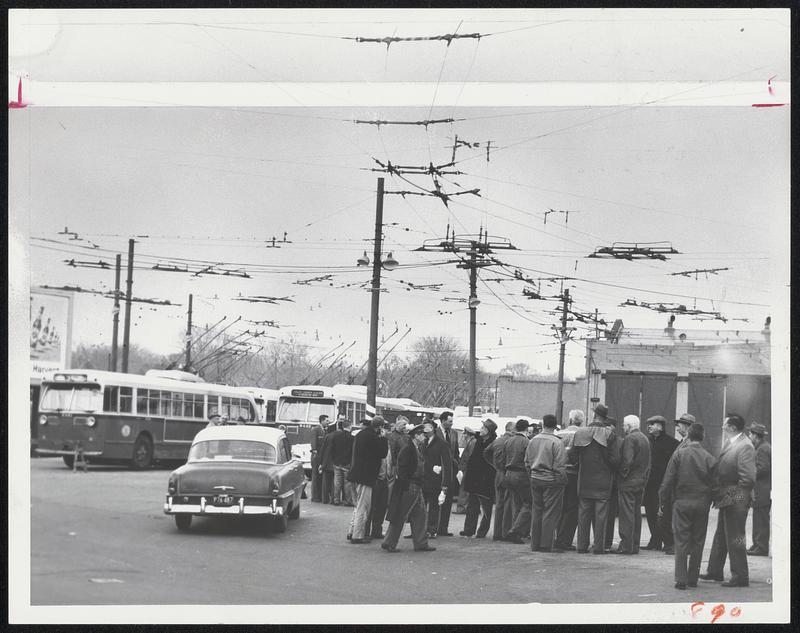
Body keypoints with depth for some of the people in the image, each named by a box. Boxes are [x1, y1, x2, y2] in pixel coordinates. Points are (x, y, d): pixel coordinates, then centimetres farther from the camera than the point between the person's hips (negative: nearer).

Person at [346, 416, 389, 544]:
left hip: (356, 475, 9)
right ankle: (357, 536, -1)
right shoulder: (372, 437, -16)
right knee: (363, 507, -3)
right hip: (366, 476, -9)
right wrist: (384, 439, -2)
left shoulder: (360, 435, 12)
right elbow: (383, 453, -12)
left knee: (358, 505, 19)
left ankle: (352, 532, 22)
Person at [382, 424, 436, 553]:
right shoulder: (407, 449, -15)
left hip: (417, 488, 9)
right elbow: (401, 469, -18)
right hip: (408, 488, -9)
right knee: (400, 517, -2)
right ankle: (389, 543, 6)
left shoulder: (419, 449, 13)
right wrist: (406, 486, -20)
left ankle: (421, 544, 16)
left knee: (420, 516, 10)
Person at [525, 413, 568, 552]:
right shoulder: (556, 442, -15)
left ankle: (535, 543, 18)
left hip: (535, 479, 6)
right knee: (550, 512, 0)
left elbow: (527, 462, 12)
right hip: (551, 481, -6)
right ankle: (546, 544, 0)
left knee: (536, 511, 13)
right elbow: (559, 466, -17)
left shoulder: (533, 440, 5)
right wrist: (562, 481, -7)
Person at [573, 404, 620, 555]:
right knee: (600, 514, 3)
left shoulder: (580, 432, -1)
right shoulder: (610, 434, -9)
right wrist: (611, 470, 8)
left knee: (583, 513, 9)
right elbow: (613, 459, -11)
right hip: (603, 481, -2)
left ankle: (582, 545, 10)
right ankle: (599, 546, 3)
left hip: (584, 480, 2)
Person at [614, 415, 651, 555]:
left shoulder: (629, 439, -13)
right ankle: (635, 546, 14)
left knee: (626, 514, -7)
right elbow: (648, 463, 16)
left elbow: (627, 460, -21)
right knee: (636, 514, 11)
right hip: (641, 482, 9)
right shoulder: (645, 439, 14)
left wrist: (622, 475, -11)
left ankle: (626, 545, -7)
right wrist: (644, 478, 18)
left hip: (628, 482, -9)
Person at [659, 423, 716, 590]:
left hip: (682, 502, -2)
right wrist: (708, 501, 13)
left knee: (681, 541, 2)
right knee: (698, 542, 9)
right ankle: (693, 579, 13)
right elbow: (713, 483, 1)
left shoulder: (679, 454, -5)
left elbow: (668, 480, -5)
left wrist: (664, 501, 4)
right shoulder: (708, 458, -1)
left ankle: (681, 579, -3)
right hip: (702, 504, 2)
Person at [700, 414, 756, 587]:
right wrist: (720, 491, 7)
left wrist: (731, 493, -18)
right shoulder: (729, 442, 10)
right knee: (721, 535, 18)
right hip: (726, 499, 10)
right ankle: (715, 571, 30)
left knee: (734, 538, -3)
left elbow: (748, 478, -23)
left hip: (736, 500, -10)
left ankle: (740, 577, 5)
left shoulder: (745, 446, -19)